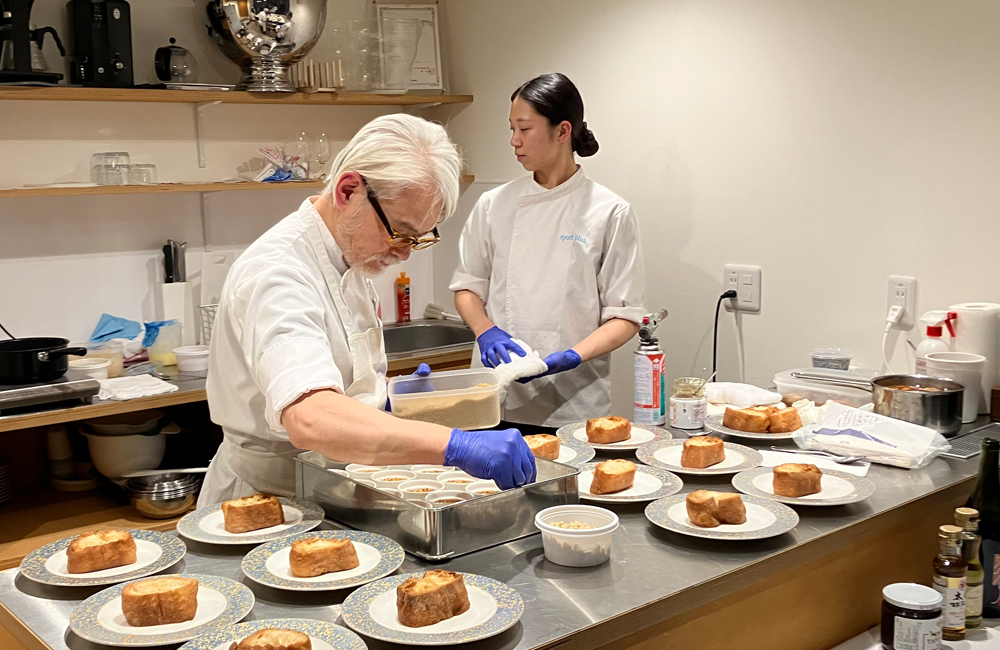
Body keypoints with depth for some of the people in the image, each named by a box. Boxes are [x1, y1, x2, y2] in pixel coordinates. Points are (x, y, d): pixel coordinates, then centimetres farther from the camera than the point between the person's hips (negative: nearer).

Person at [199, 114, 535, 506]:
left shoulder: (353, 251, 8)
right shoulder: (278, 273, -21)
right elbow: (310, 420, -38)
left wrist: (384, 395, 5)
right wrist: (457, 446, -43)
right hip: (267, 503, -7)